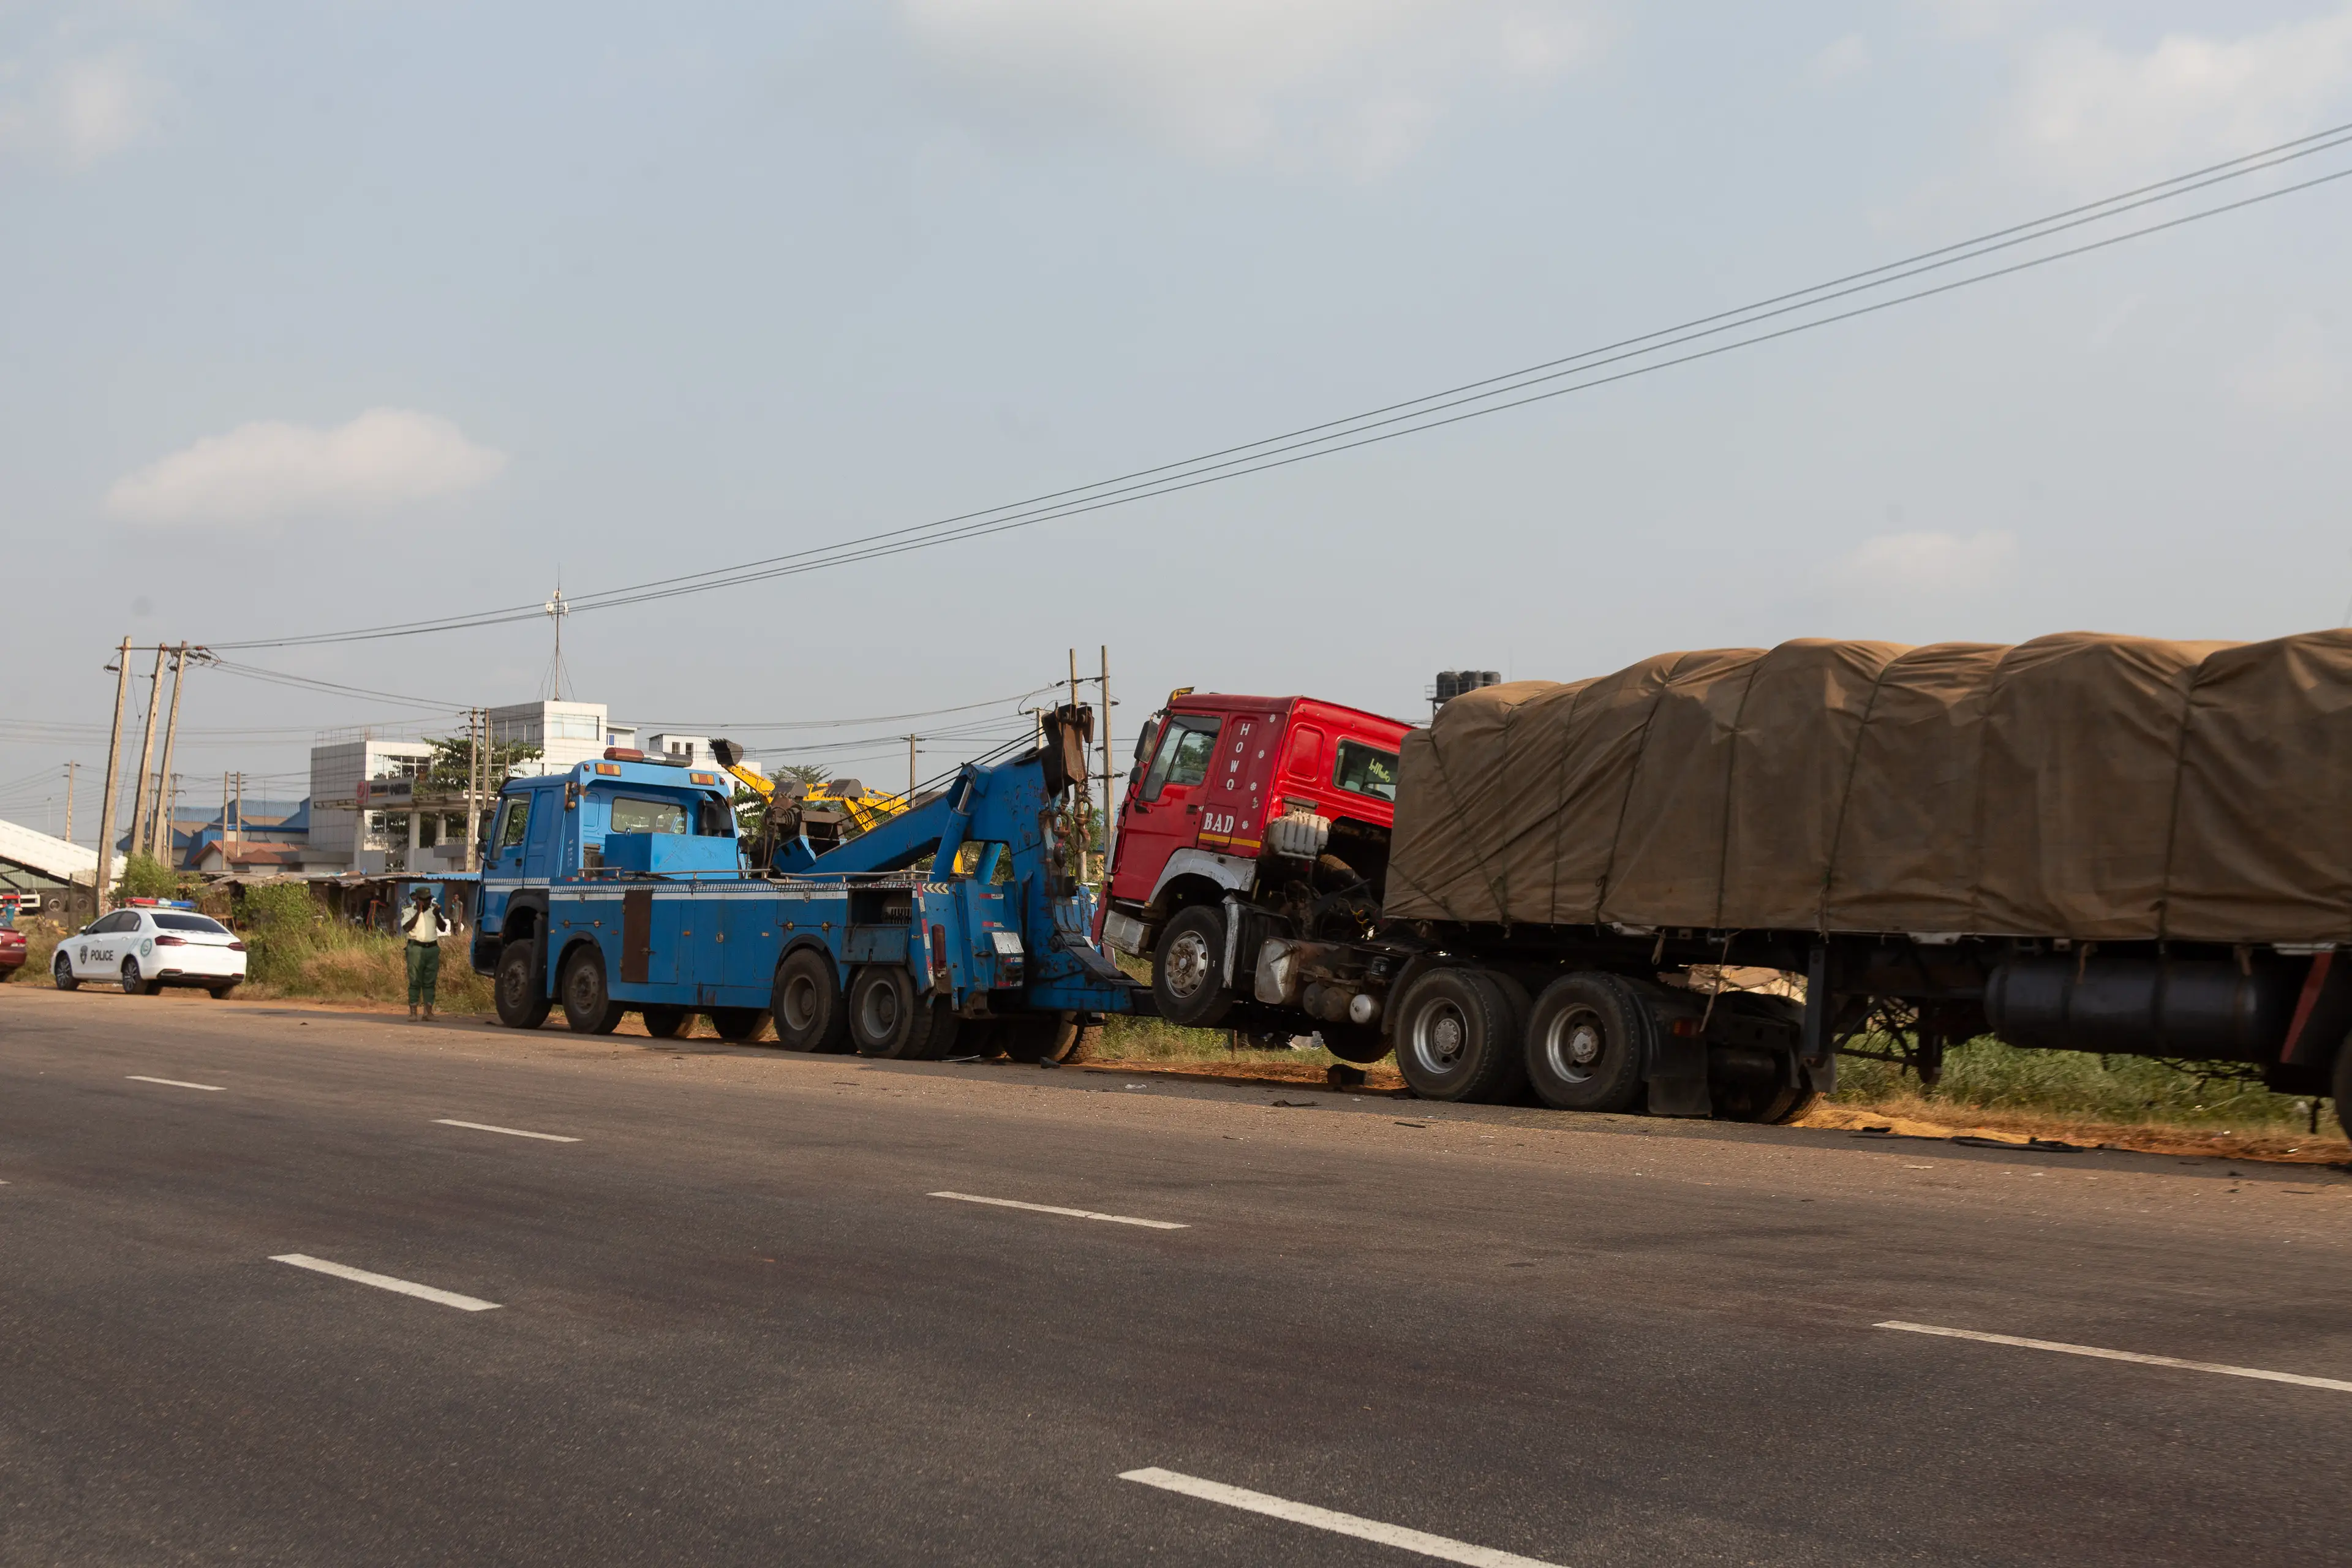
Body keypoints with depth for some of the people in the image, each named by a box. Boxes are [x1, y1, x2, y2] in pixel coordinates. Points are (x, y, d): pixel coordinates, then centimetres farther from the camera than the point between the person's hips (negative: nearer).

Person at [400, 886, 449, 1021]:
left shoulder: (434, 909, 12)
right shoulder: (409, 911, 1)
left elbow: (443, 928, 6)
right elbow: (406, 927, -15)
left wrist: (437, 915, -11)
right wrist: (418, 912, -15)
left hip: (432, 949, 4)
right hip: (416, 948, -4)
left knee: (430, 982, 4)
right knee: (415, 981, -3)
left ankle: (429, 1012, 7)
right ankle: (413, 1012, -2)